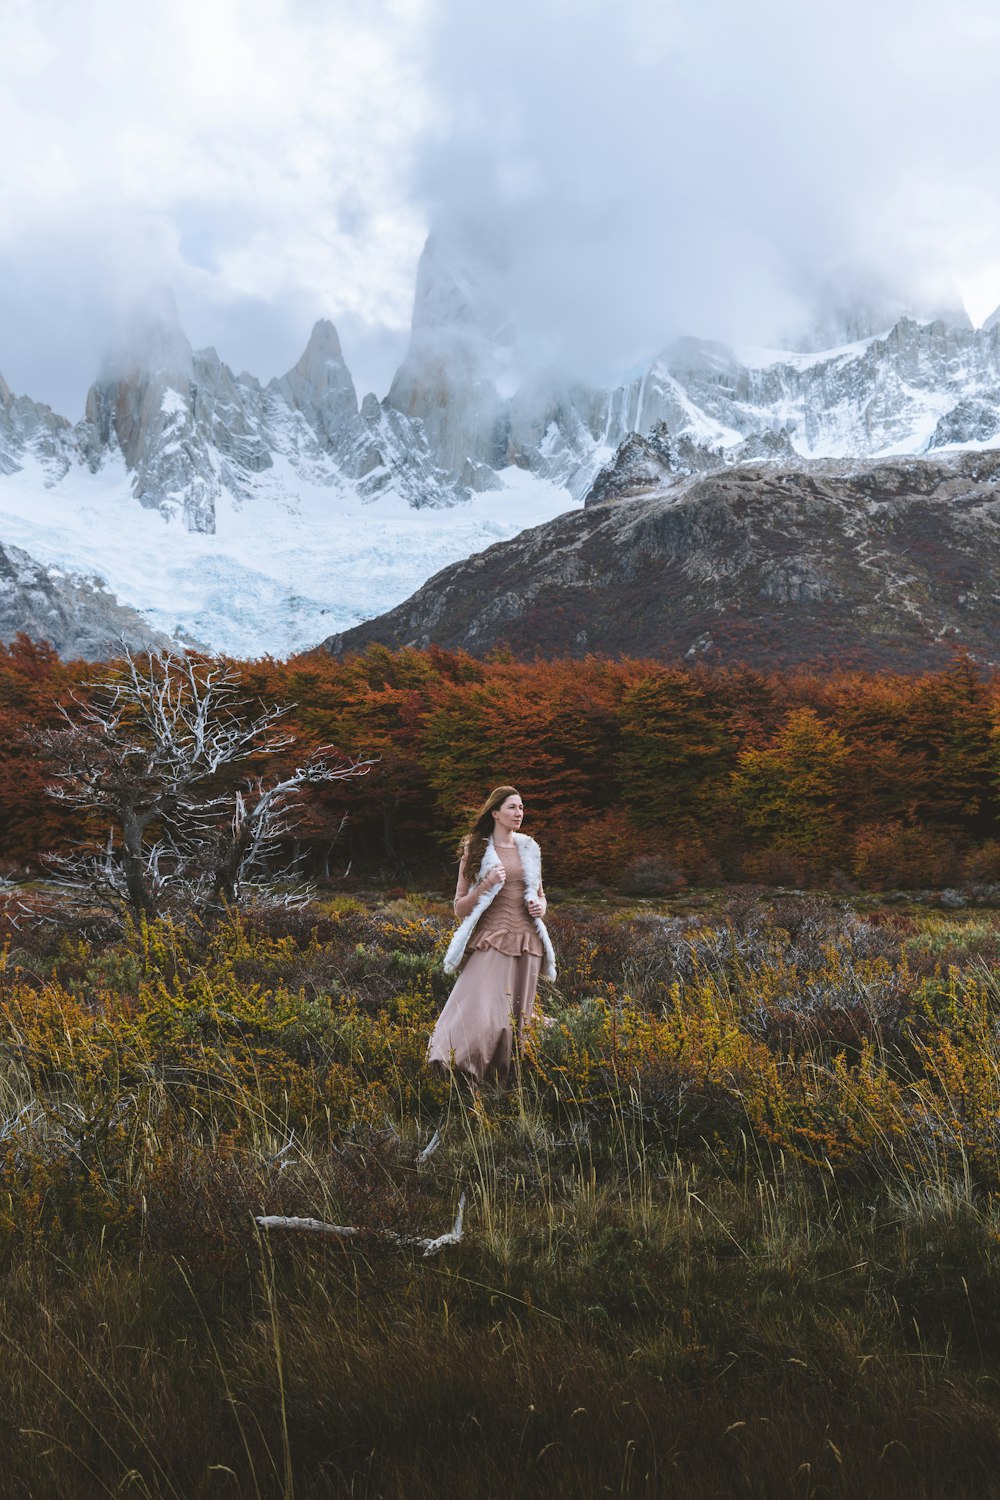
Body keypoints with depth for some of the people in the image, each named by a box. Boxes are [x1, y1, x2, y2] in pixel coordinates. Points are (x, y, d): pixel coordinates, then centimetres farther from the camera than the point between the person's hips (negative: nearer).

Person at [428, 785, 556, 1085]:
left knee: (518, 1020, 4)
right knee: (481, 1016, -22)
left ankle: (508, 1083, 13)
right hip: (490, 941, -4)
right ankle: (448, 1071, -17)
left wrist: (541, 907, 4)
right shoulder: (476, 851, 3)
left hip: (527, 942, 4)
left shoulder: (529, 849, 14)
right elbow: (459, 908, 2)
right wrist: (487, 884, -13)